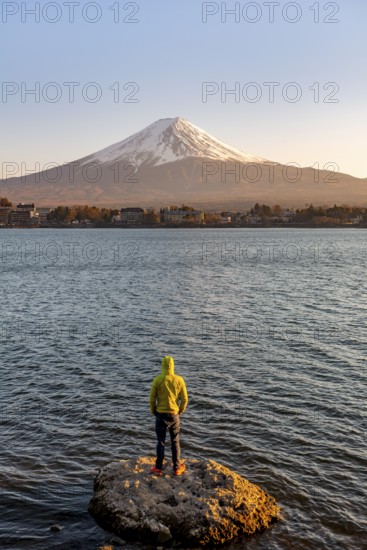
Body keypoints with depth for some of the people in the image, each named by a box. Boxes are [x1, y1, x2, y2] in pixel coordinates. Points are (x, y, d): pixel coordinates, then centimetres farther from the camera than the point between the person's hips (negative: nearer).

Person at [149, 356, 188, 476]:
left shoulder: (158, 379, -12)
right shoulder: (179, 380, -7)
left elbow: (152, 398, -8)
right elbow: (185, 399, -3)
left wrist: (153, 411, 9)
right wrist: (180, 411, 13)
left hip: (161, 414, -1)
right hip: (174, 415, 1)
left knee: (161, 442, 10)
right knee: (175, 442, 13)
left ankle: (158, 468, 16)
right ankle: (177, 468, 20)